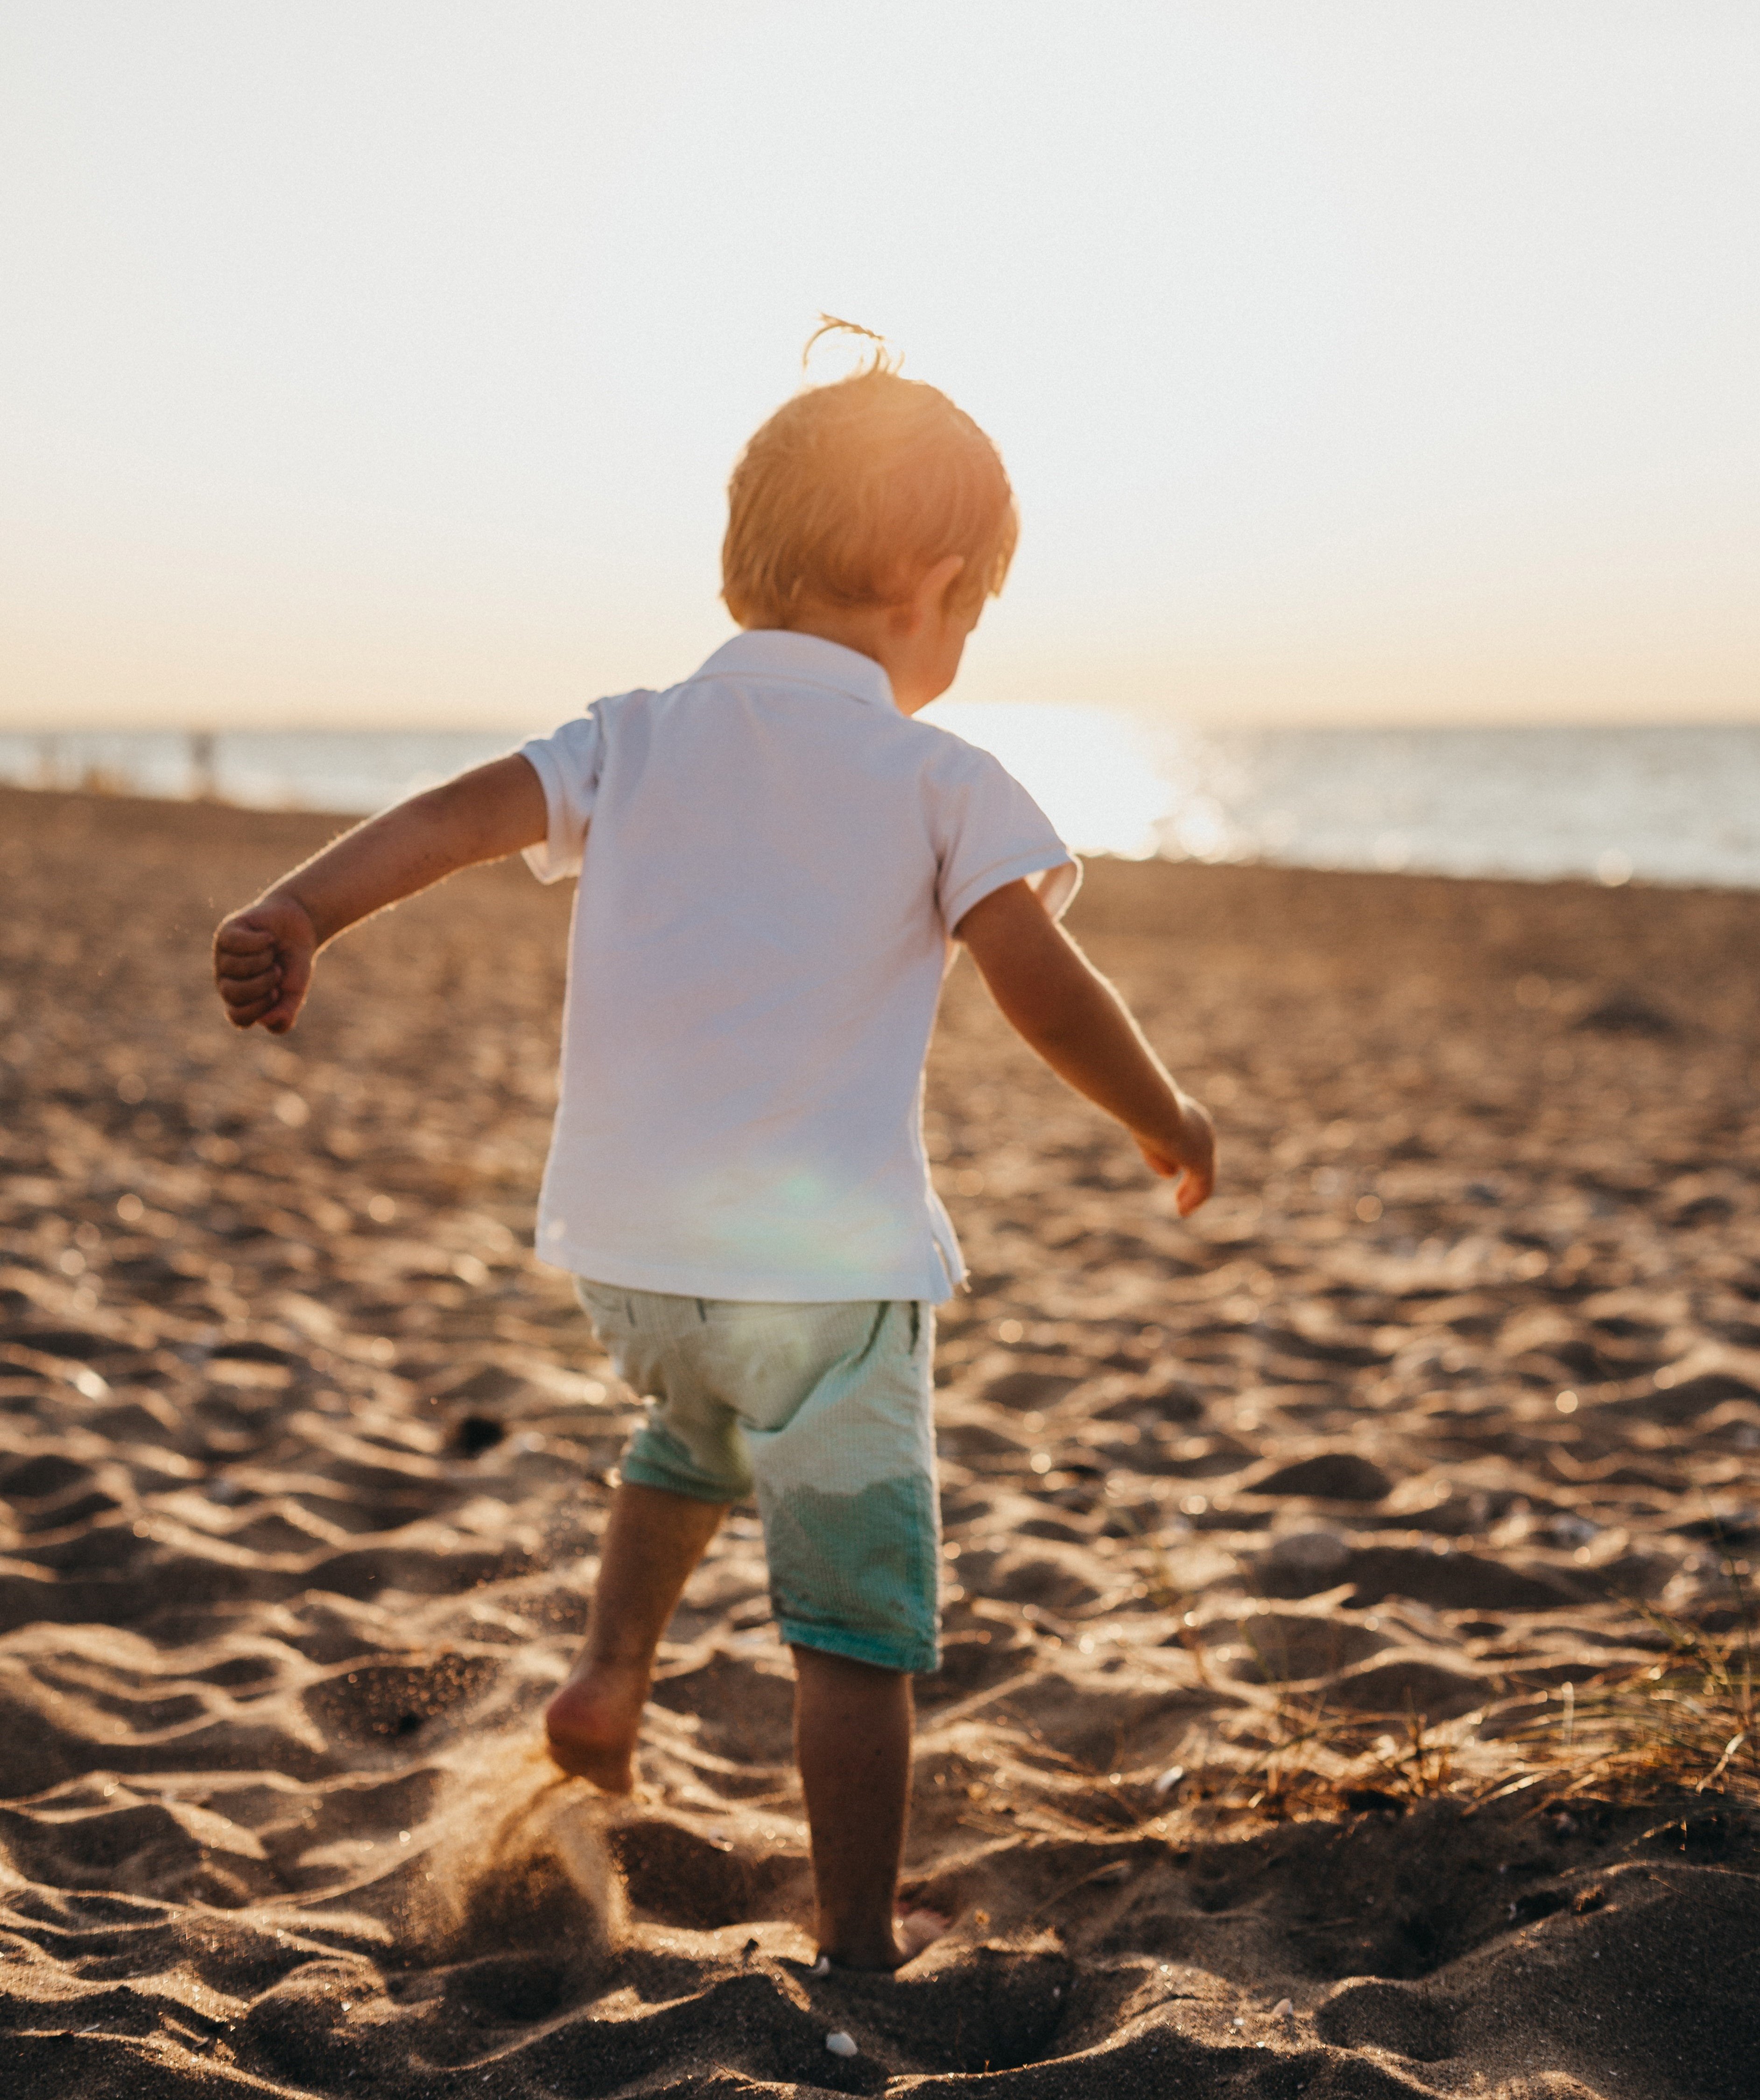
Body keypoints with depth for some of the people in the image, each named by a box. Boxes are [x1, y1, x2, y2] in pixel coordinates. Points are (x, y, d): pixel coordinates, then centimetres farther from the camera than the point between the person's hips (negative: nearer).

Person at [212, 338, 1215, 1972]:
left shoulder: (638, 737, 8)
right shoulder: (942, 780, -2)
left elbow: (457, 814, -7)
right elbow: (1047, 992, -6)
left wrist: (295, 915, -18)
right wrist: (1168, 1123, 9)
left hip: (627, 1249, 5)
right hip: (825, 1258, -5)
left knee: (696, 1435, 38)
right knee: (857, 1622, 8)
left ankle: (610, 1668, 25)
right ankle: (858, 1942, 16)